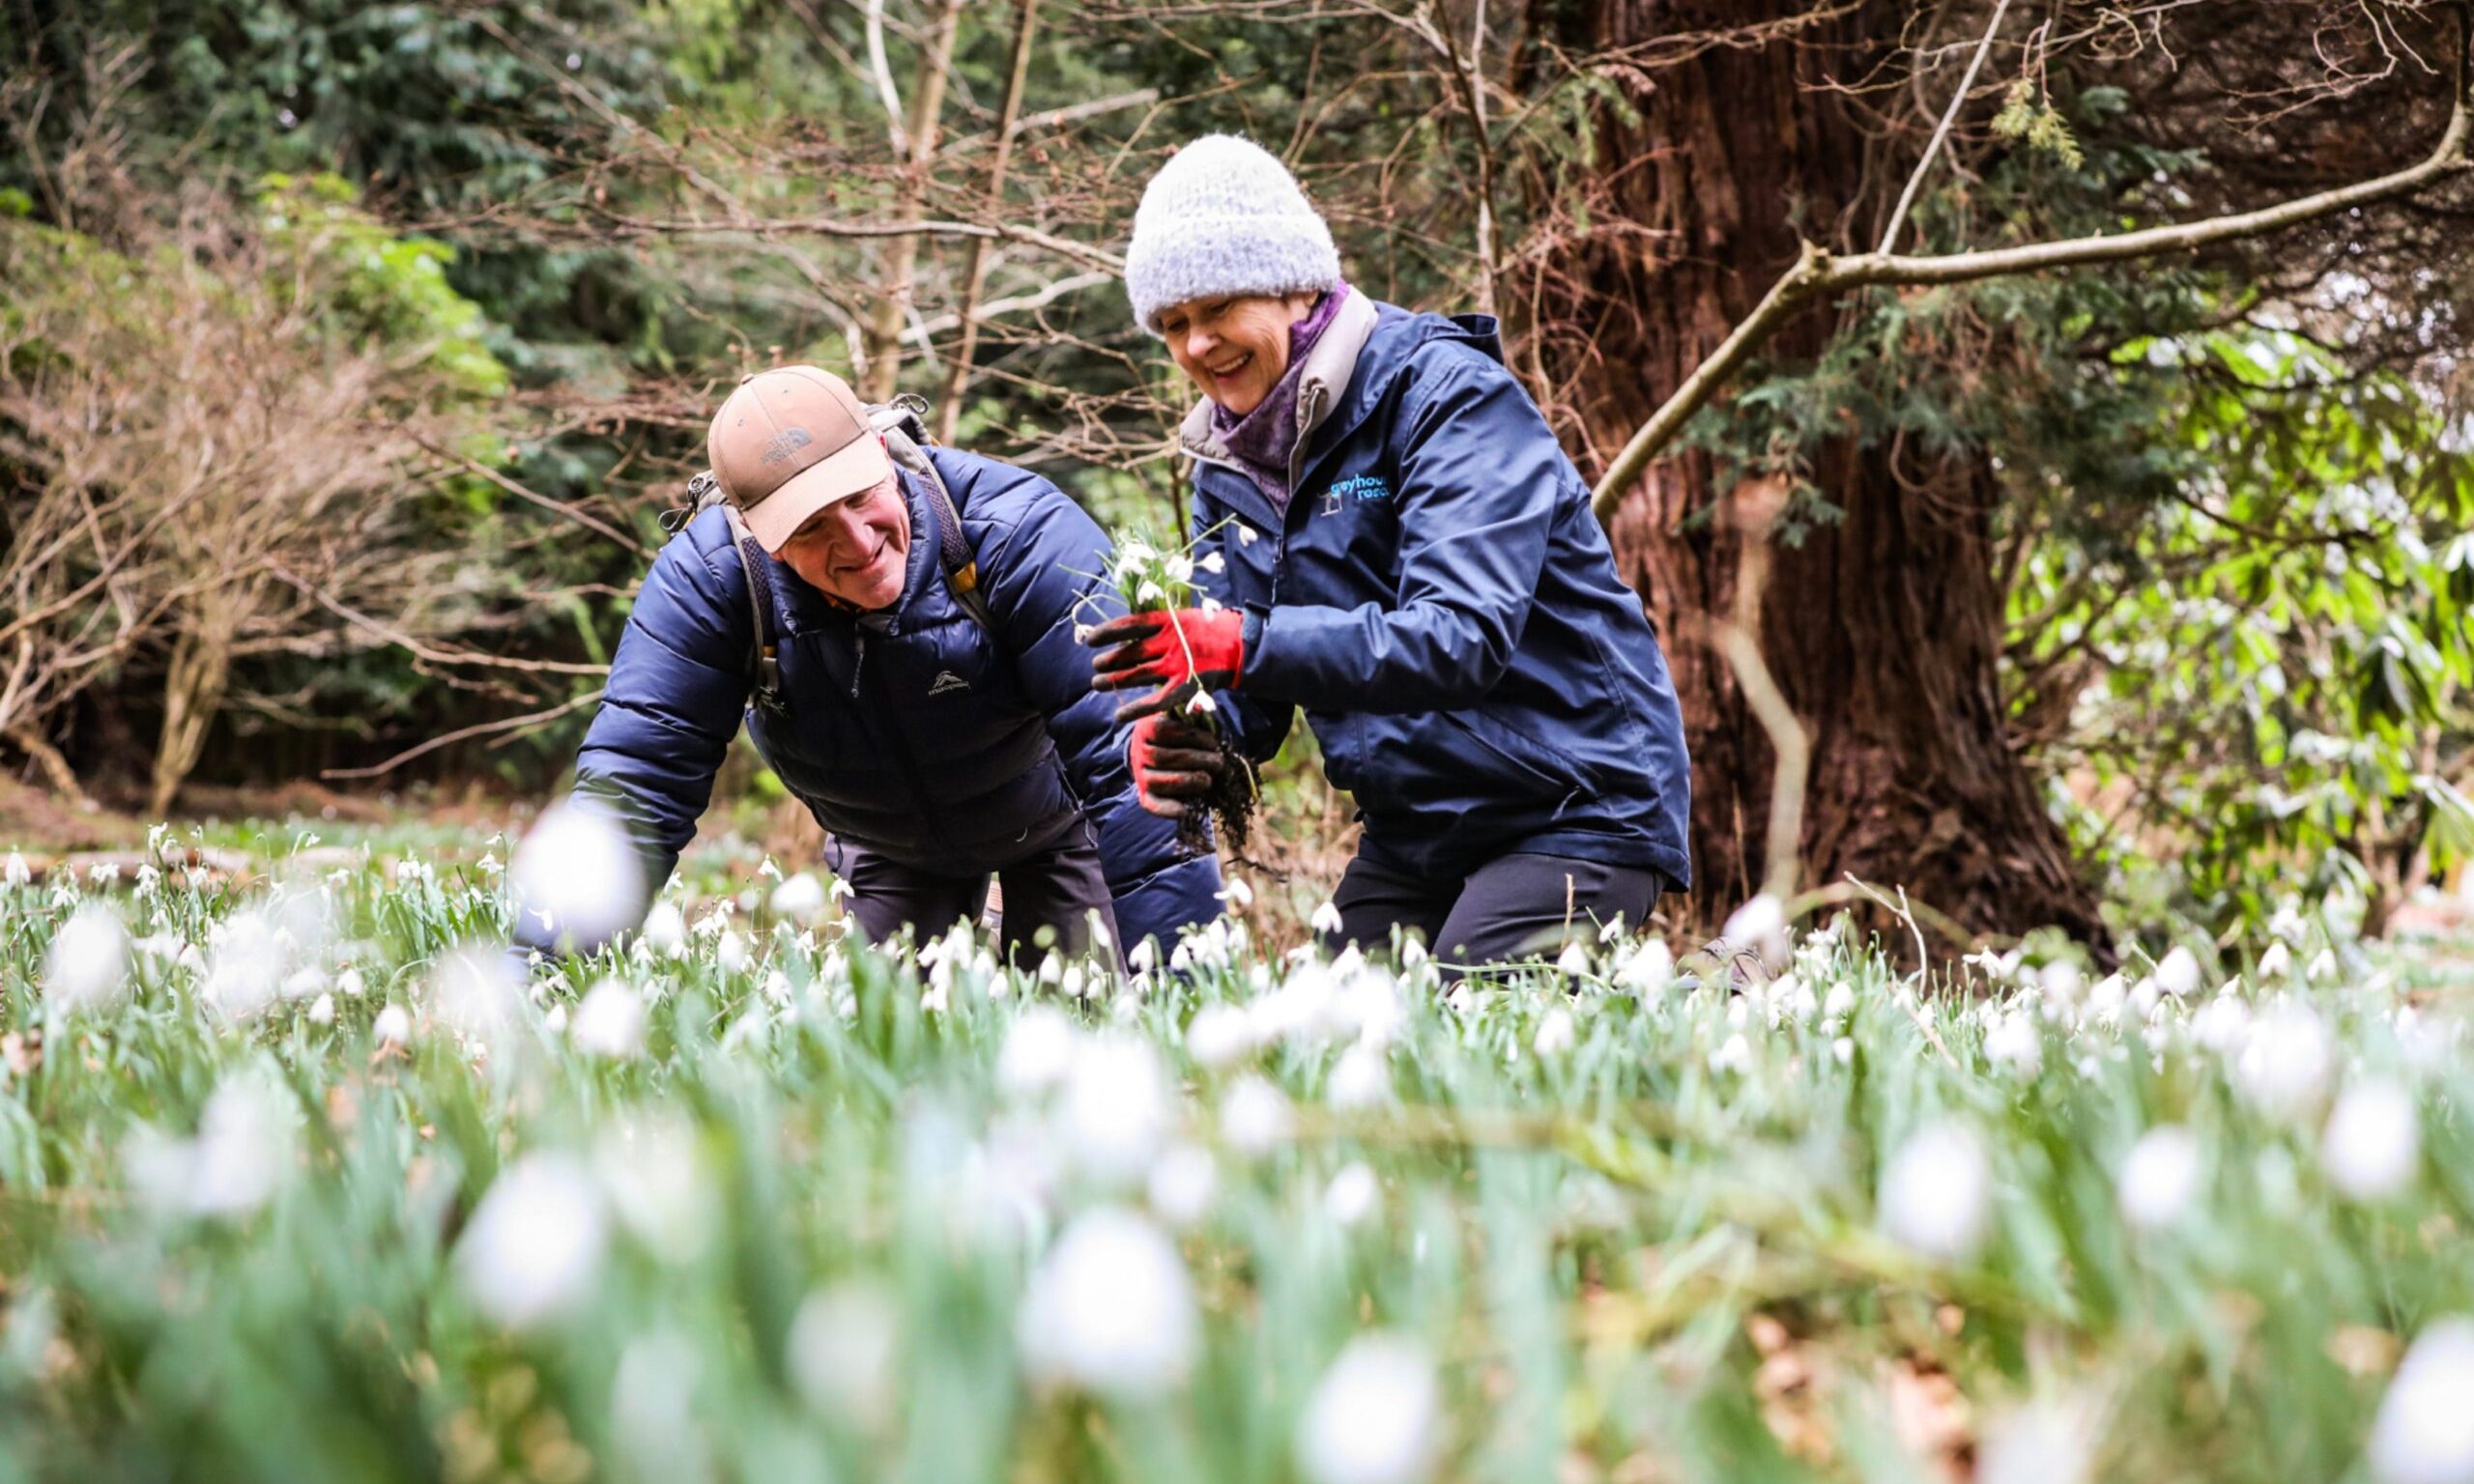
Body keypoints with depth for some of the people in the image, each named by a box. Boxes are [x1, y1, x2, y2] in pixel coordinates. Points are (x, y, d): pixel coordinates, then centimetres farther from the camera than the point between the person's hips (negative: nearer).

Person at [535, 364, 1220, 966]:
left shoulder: (1016, 531, -39)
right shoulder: (708, 577, -32)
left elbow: (1126, 752, -42)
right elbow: (632, 780, -29)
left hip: (1051, 815, -2)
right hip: (889, 849, 2)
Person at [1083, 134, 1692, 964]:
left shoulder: (1447, 397, -16)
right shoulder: (1231, 460, 7)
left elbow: (1464, 634, -30)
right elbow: (1247, 693, 4)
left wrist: (1245, 645, -40)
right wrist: (1188, 737, -21)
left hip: (1576, 806, -8)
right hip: (1415, 828, 8)